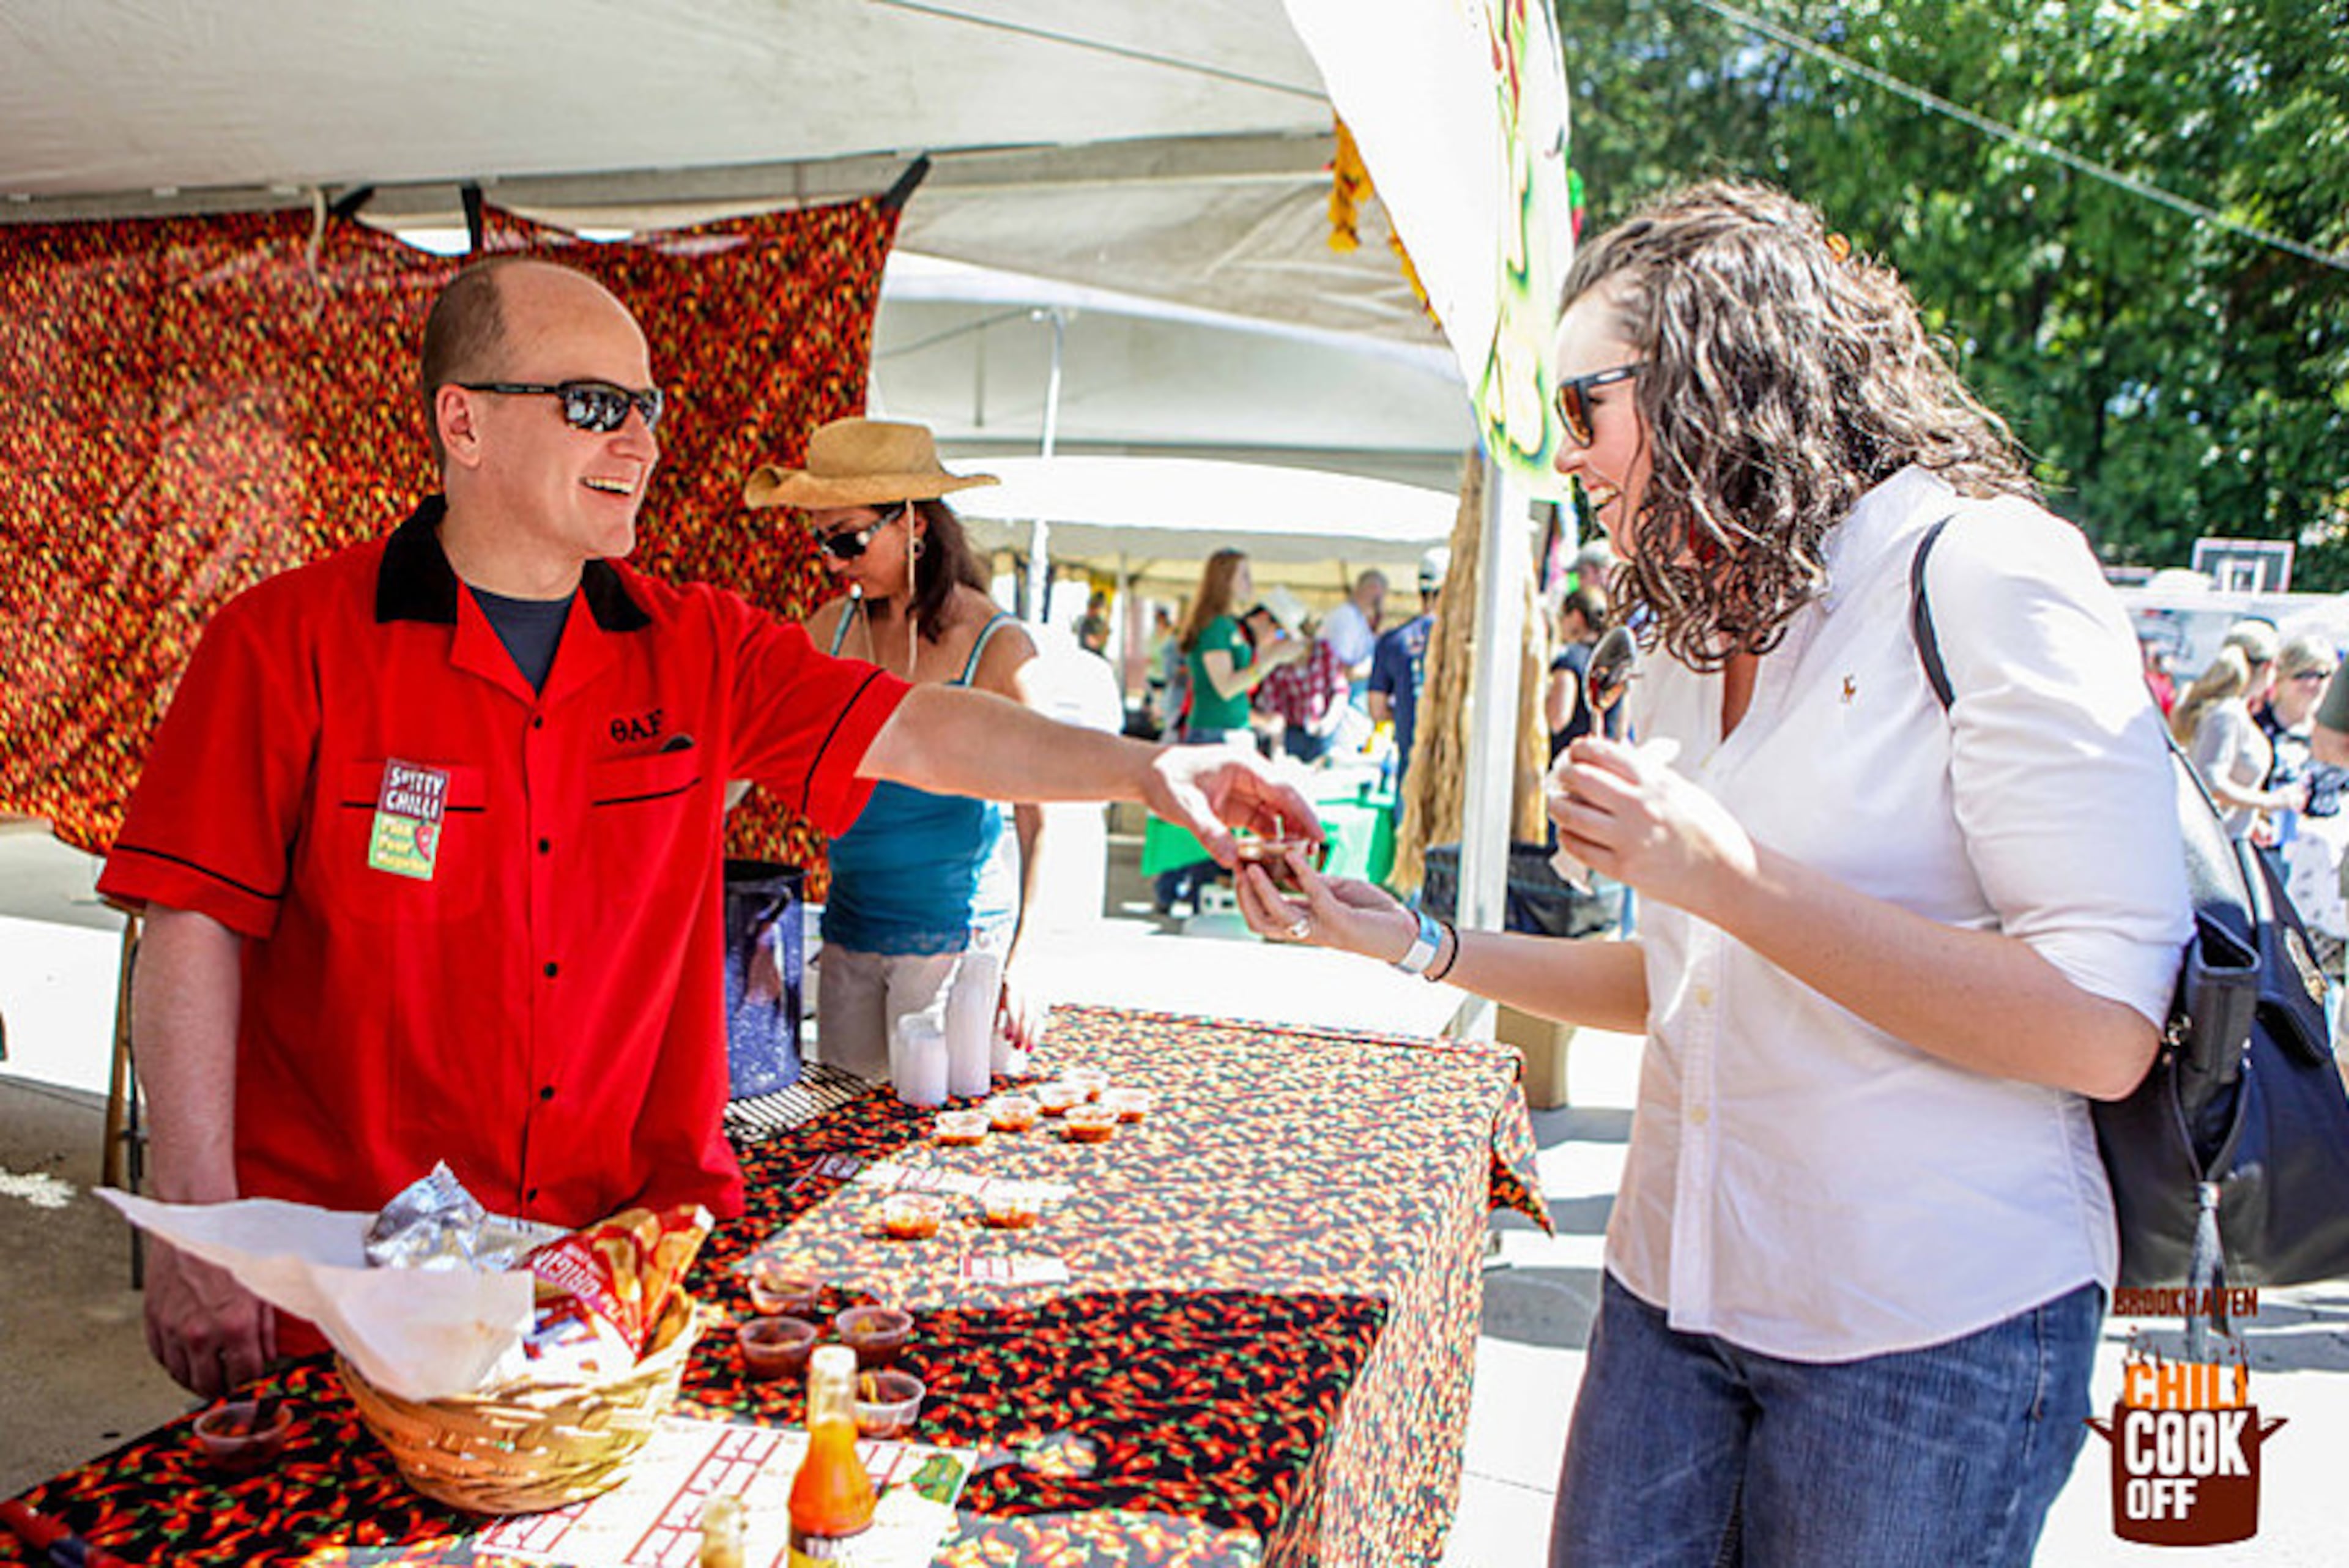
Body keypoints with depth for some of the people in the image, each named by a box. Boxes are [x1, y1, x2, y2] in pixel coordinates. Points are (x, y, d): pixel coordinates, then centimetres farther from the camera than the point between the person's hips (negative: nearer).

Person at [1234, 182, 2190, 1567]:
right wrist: (1416, 942, 10)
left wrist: (1722, 872, -23)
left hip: (1932, 1332, -6)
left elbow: (2105, 1030, -19)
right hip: (1673, 1289, 7)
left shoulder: (1987, 572, -12)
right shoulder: (1693, 642, 11)